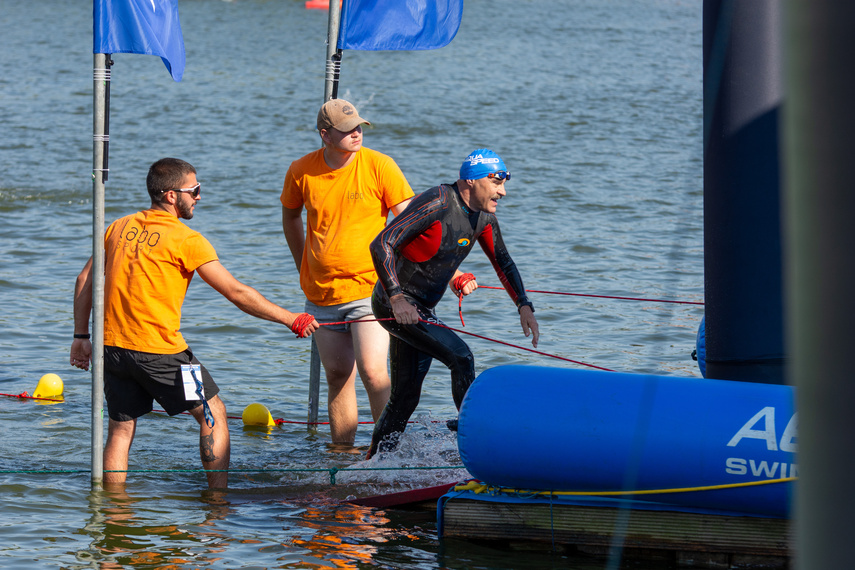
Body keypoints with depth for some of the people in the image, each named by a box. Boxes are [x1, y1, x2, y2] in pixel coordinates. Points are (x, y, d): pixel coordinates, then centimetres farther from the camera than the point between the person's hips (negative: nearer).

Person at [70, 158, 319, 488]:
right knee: (213, 415, 9)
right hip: (160, 350, -6)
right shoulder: (185, 240, -8)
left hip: (112, 346, 6)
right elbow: (236, 293, -9)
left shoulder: (119, 228, 9)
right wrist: (293, 321, -3)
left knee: (120, 431, 12)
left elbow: (85, 280, 13)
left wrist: (81, 336, 20)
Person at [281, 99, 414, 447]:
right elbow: (290, 216, 18)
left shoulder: (378, 166, -9)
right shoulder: (302, 172, -1)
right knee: (337, 375, 9)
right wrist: (304, 267, 17)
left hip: (370, 288, -3)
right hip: (321, 293, 3)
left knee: (372, 371, -15)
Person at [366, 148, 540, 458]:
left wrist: (524, 305, 5)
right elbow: (381, 244, -26)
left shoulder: (484, 217, 4)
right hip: (393, 303, -9)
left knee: (405, 397, 10)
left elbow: (503, 264, 19)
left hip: (422, 308, 9)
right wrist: (397, 298, -33)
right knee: (460, 357, -18)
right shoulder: (437, 203, -23)